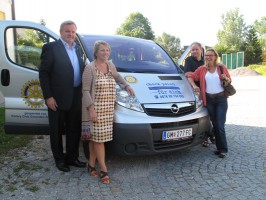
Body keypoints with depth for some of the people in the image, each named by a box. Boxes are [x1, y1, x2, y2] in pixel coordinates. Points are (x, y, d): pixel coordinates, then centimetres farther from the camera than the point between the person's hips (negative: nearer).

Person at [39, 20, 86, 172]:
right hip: (58, 98, -6)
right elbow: (43, 73, -9)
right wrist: (48, 96, -14)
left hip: (76, 97, 6)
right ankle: (59, 159, 27)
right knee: (57, 131, 10)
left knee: (74, 130, 15)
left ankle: (72, 157, 31)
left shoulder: (78, 49, 13)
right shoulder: (51, 48, -6)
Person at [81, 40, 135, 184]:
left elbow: (118, 77, 32)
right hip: (95, 109, -5)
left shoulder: (111, 66, 11)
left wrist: (126, 86, 14)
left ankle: (91, 164, 24)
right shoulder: (90, 68, -6)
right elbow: (85, 90, -10)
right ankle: (103, 169, 7)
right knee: (99, 138, -3)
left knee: (95, 138, 10)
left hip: (108, 109, 5)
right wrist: (91, 109, -18)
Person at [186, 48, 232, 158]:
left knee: (220, 125, -8)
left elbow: (229, 81, 12)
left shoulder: (221, 67, 5)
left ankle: (223, 149, 1)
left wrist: (226, 79, -11)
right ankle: (220, 147, 18)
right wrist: (194, 85, -8)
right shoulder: (202, 69, 7)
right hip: (209, 99, 2)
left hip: (221, 98, -2)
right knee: (215, 124, 8)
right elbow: (190, 76, 8)